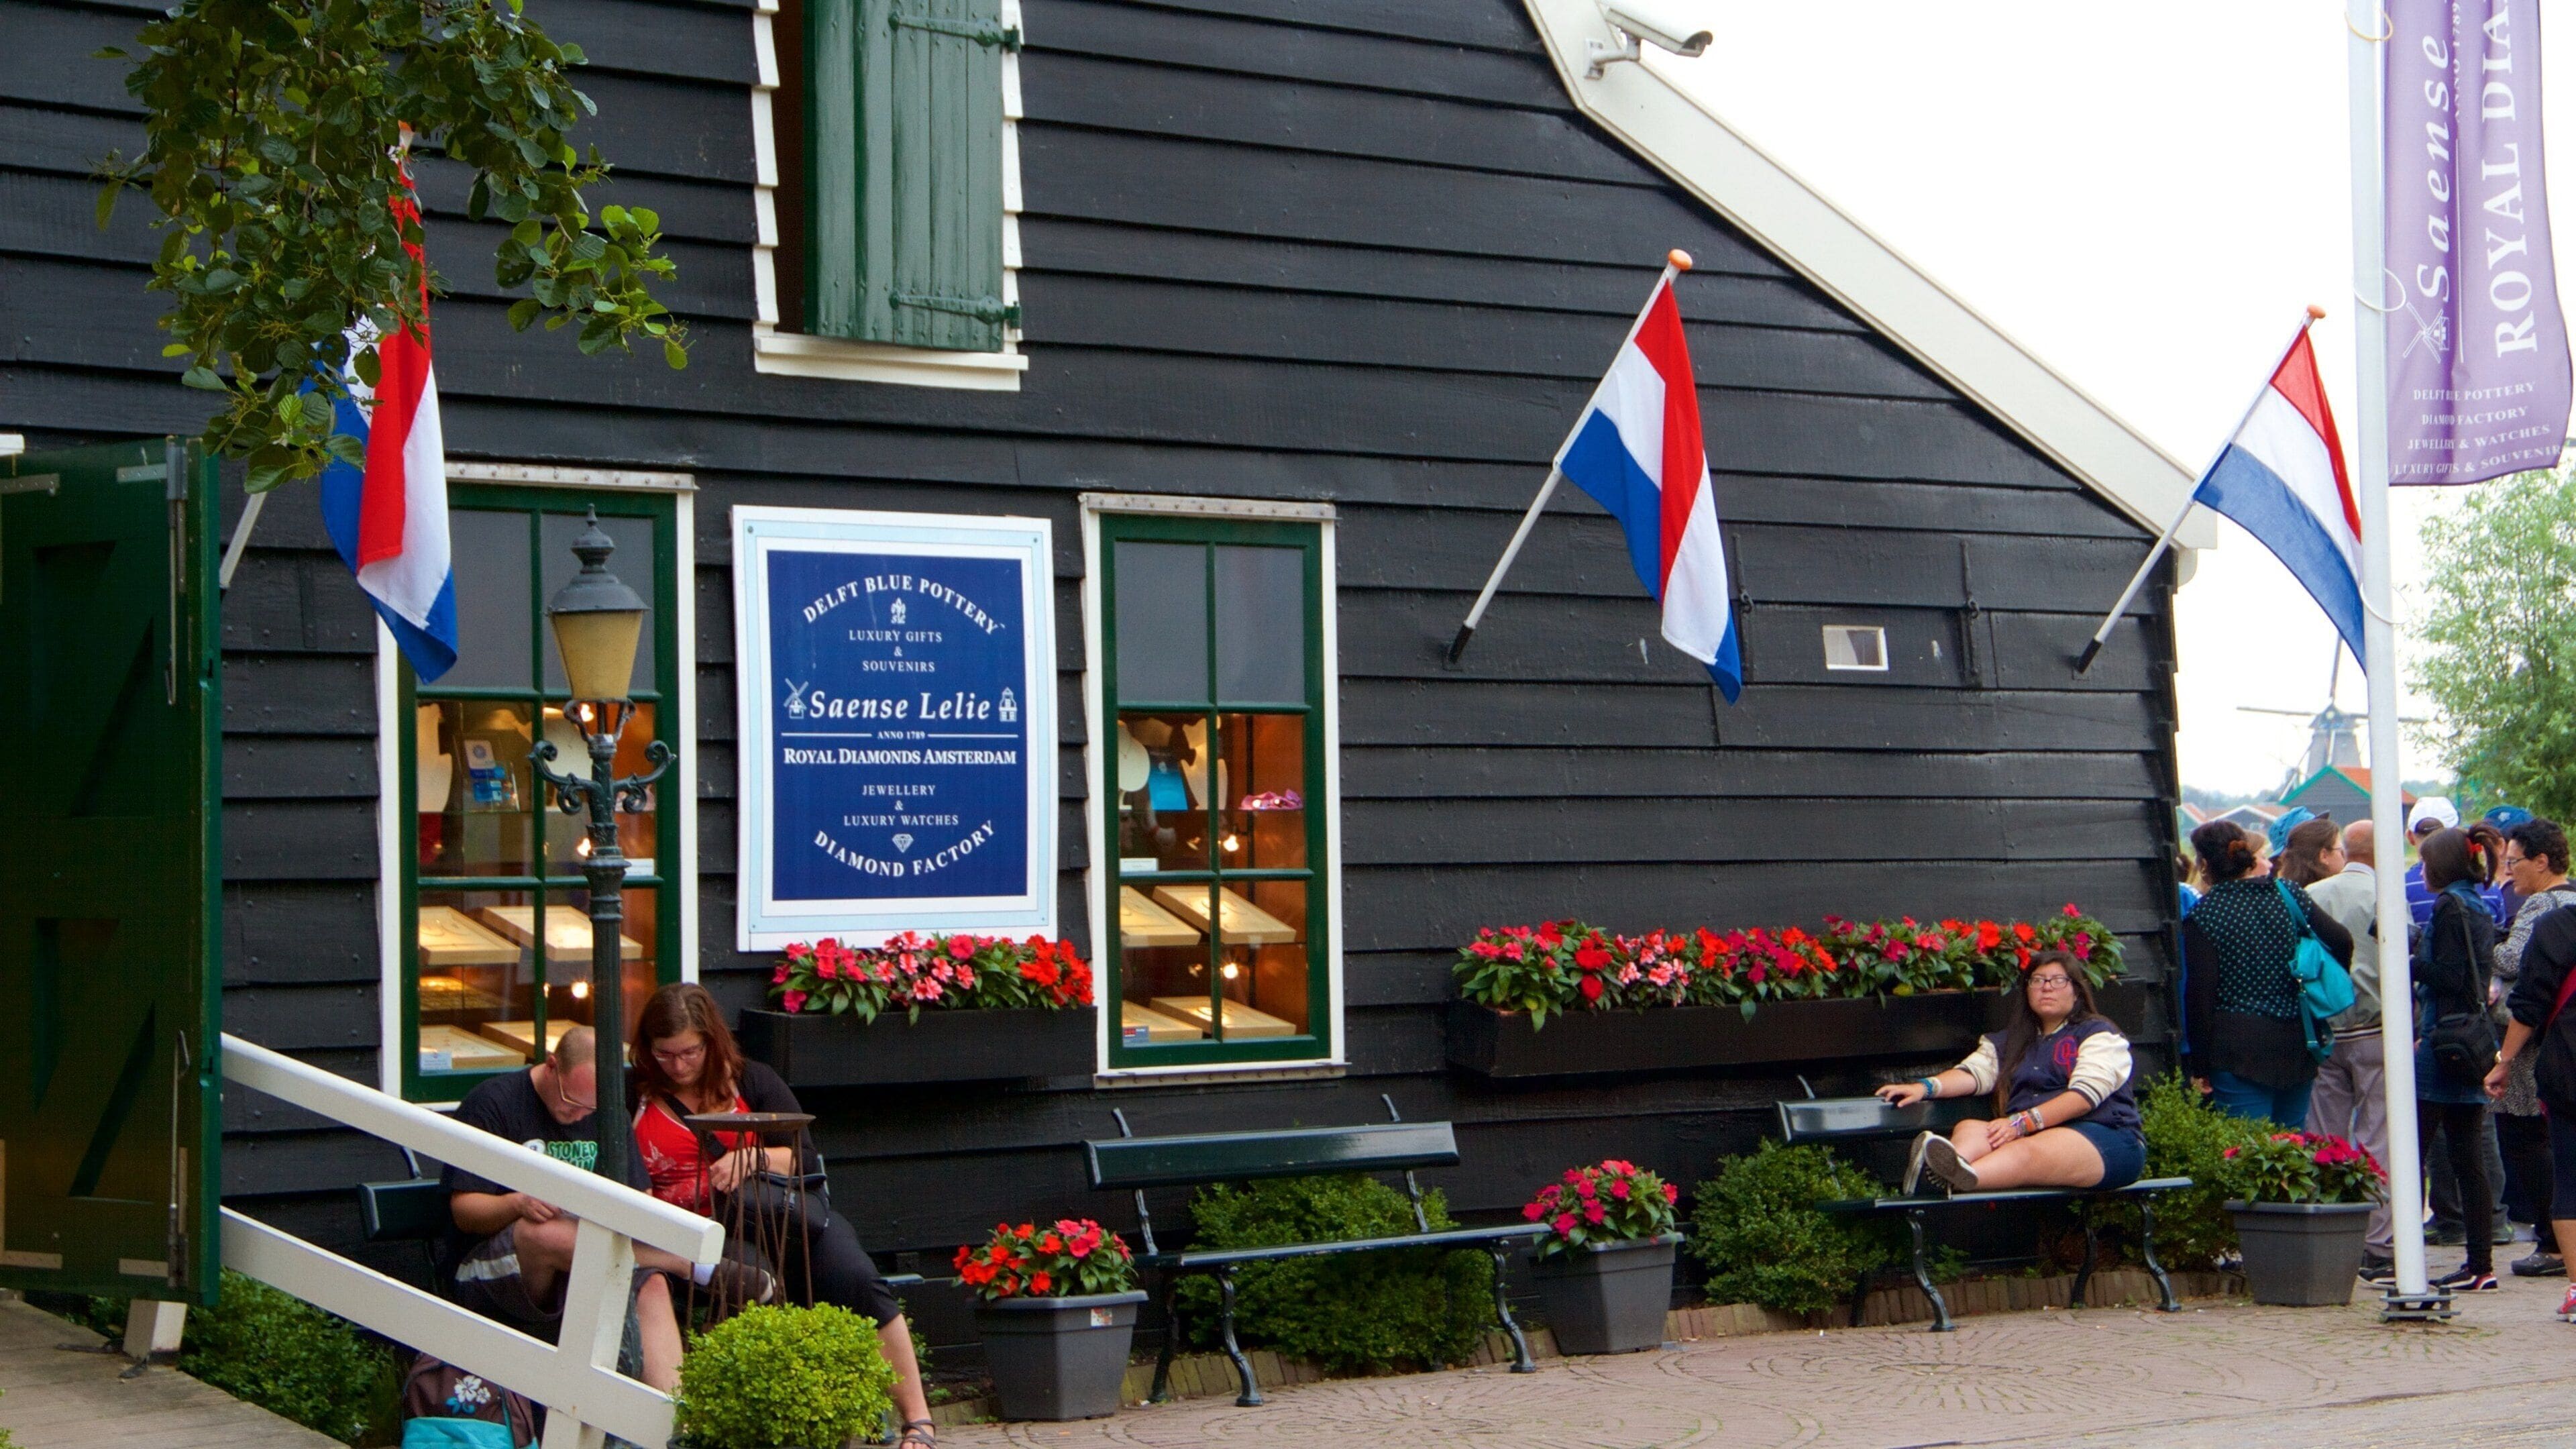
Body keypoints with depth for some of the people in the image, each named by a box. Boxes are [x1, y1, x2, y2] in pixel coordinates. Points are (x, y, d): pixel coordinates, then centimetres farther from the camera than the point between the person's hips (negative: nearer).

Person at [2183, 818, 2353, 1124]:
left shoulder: (2203, 915, -8)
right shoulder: (2289, 894, 4)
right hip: (2297, 1046, 5)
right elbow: (2342, 942, 2)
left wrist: (2200, 1066, -6)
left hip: (2239, 1051, -5)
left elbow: (2201, 994, -10)